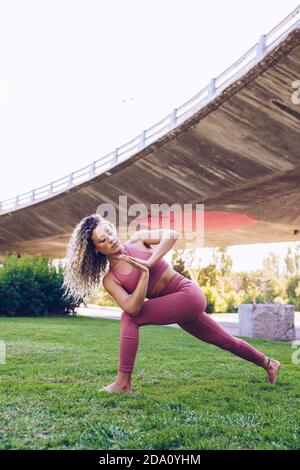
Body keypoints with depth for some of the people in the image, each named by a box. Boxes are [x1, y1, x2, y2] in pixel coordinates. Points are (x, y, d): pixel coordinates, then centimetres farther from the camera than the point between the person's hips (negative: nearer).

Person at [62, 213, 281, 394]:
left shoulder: (137, 240, -7)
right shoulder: (109, 279, -2)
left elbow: (171, 235, -21)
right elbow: (133, 306, -16)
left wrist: (149, 263, -23)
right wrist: (144, 273, -24)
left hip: (188, 294, -6)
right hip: (177, 305, 6)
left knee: (129, 318, -19)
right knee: (226, 341, 20)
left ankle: (123, 382, -11)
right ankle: (269, 363, 44)